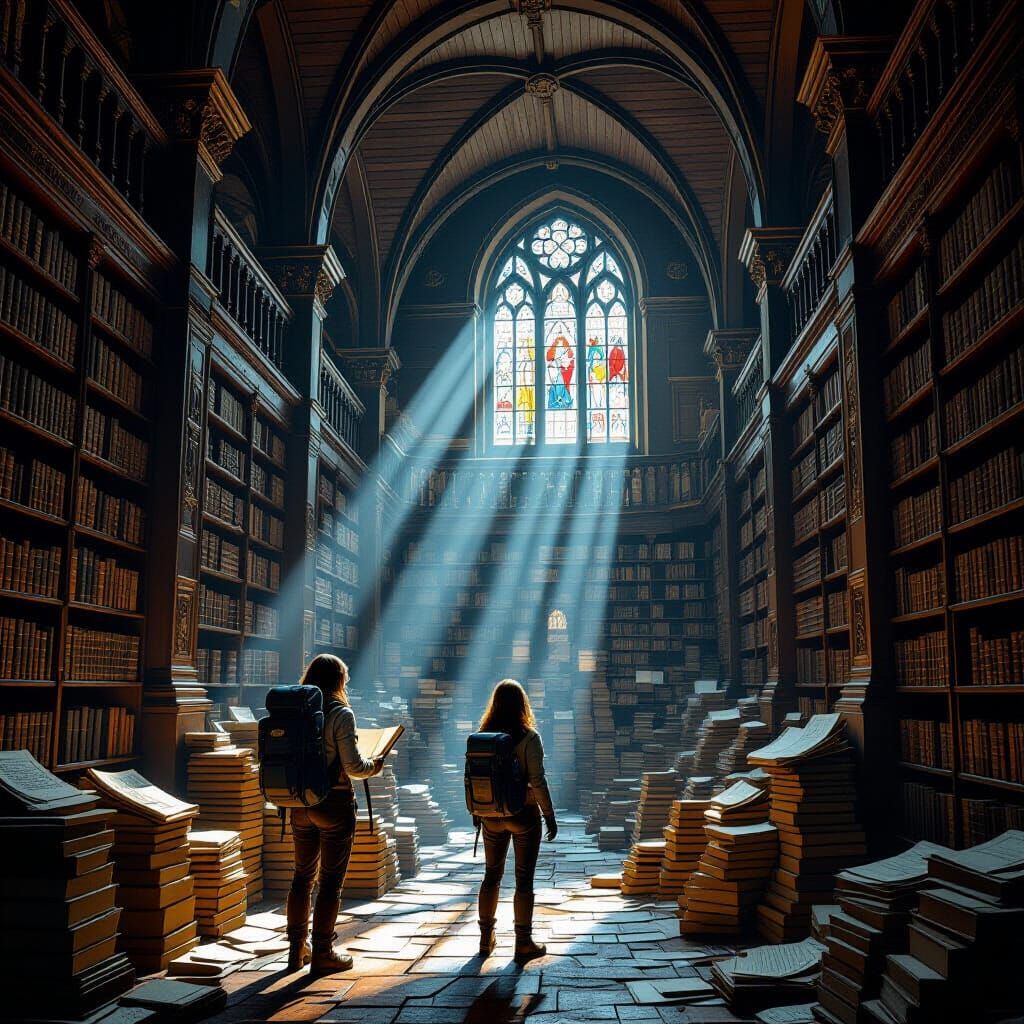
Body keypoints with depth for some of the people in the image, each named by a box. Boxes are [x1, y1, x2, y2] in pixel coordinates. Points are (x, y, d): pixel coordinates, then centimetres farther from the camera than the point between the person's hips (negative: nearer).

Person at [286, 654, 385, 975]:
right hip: (334, 803, -6)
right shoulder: (340, 714, -14)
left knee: (303, 876, 17)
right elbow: (353, 766, -16)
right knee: (331, 880, 5)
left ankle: (297, 949, 26)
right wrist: (375, 766, 4)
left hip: (300, 802, 6)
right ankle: (322, 953, 11)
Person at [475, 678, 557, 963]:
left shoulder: (483, 736, -2)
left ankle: (486, 939, 25)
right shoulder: (529, 737, -14)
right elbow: (537, 782, -16)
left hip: (492, 815, 4)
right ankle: (523, 943, 11)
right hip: (523, 814, -4)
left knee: (491, 875, 16)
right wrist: (550, 817, -7)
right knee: (524, 879, 5)